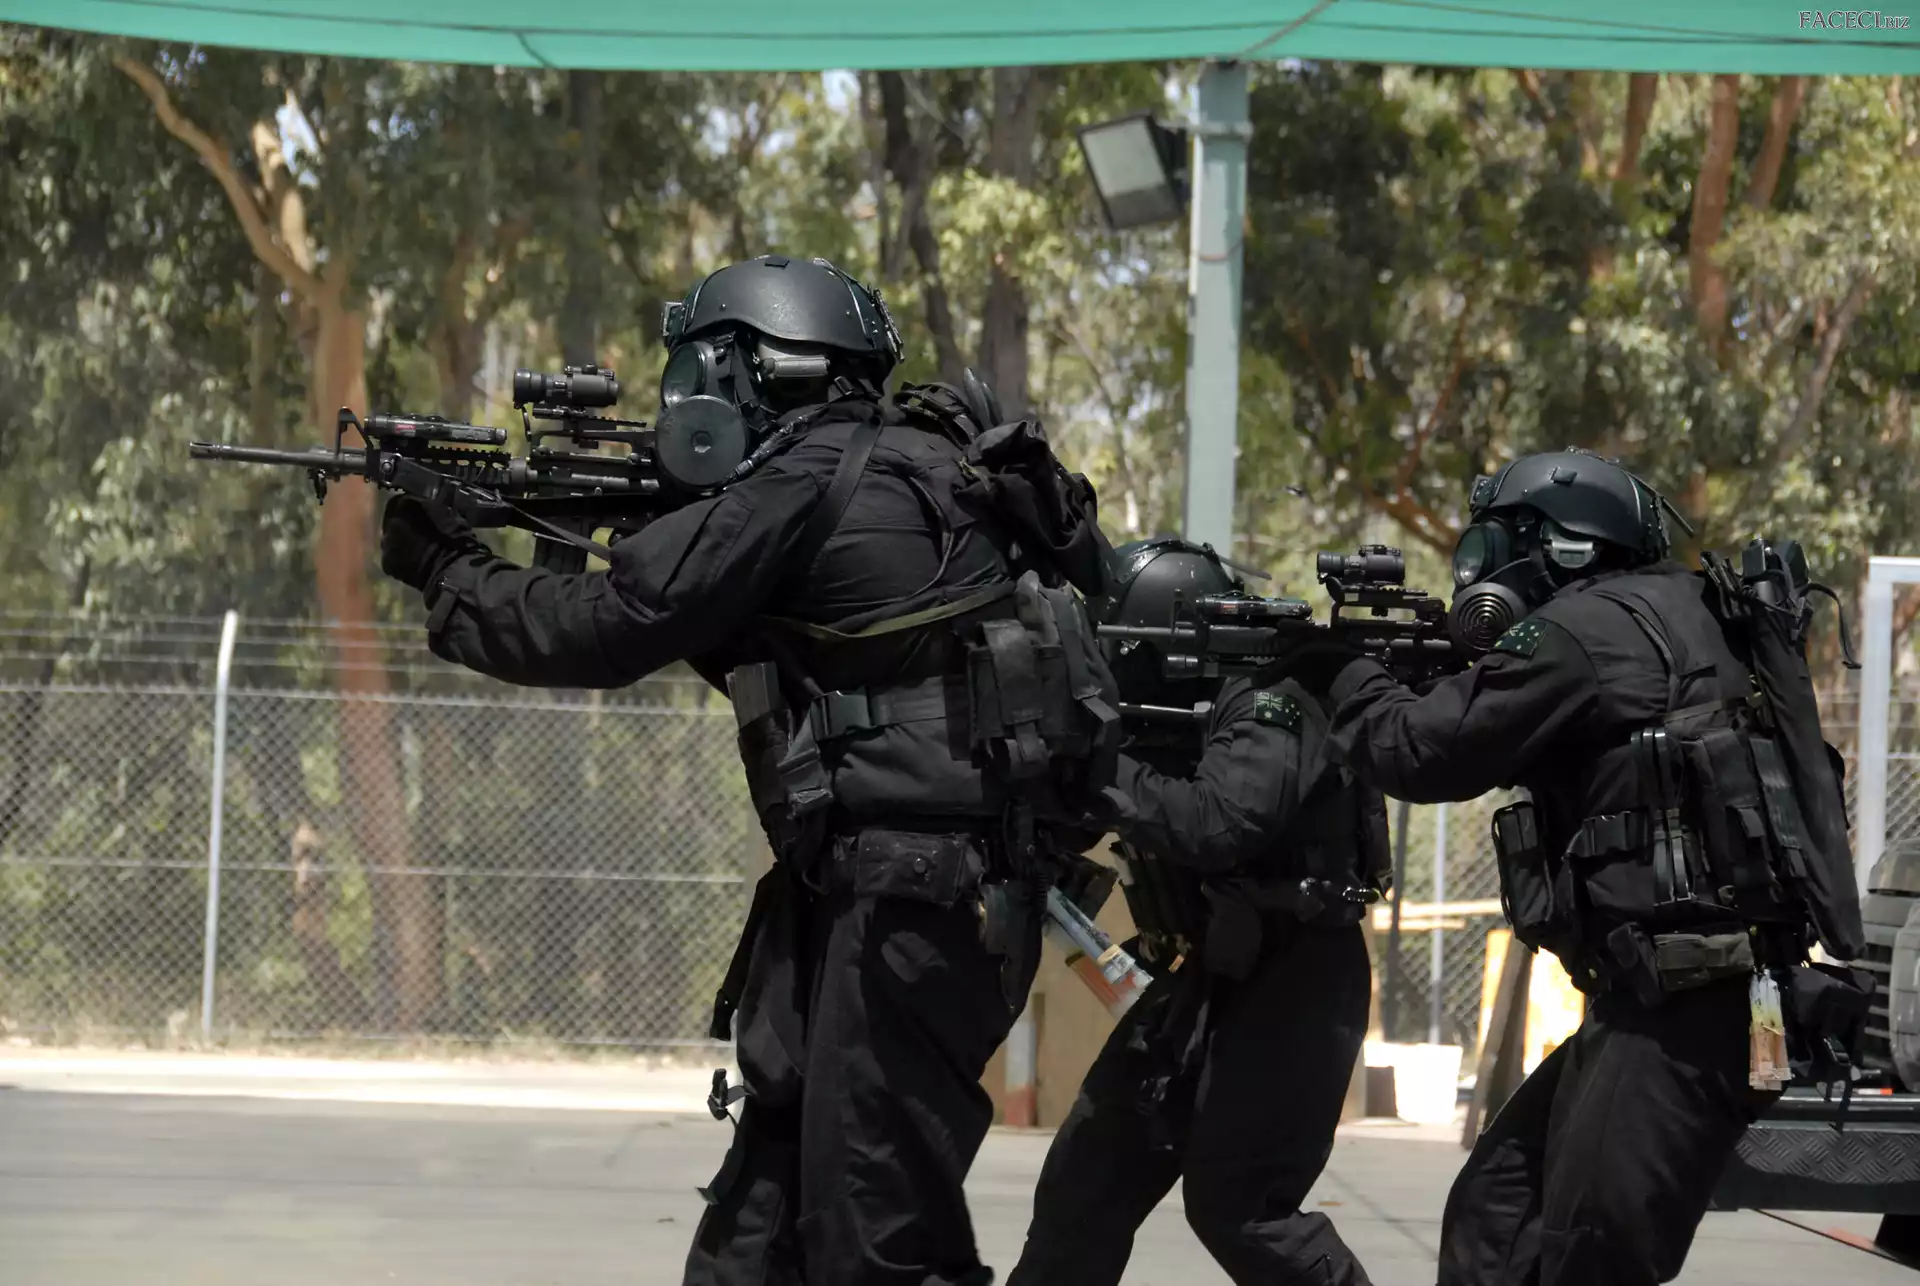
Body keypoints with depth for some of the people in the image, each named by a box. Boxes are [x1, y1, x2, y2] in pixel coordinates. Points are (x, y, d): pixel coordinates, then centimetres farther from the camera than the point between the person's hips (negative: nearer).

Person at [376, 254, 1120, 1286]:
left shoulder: (809, 477, -11)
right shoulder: (889, 466, 17)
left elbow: (606, 630, -8)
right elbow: (736, 645, 26)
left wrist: (444, 572, 7)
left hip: (922, 880, -10)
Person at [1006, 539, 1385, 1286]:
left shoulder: (1267, 709, -18)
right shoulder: (1175, 713, 9)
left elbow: (1217, 828, -34)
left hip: (1290, 983, -9)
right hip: (1210, 974, 9)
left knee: (1237, 1205, -13)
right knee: (1090, 1169, 11)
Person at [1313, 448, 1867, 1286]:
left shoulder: (1583, 631, -9)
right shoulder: (1666, 621, 20)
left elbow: (1427, 752, -5)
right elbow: (1505, 746, 31)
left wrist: (1347, 674, 12)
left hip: (1684, 1000, -10)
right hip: (1664, 995, 10)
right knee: (1494, 1216, 13)